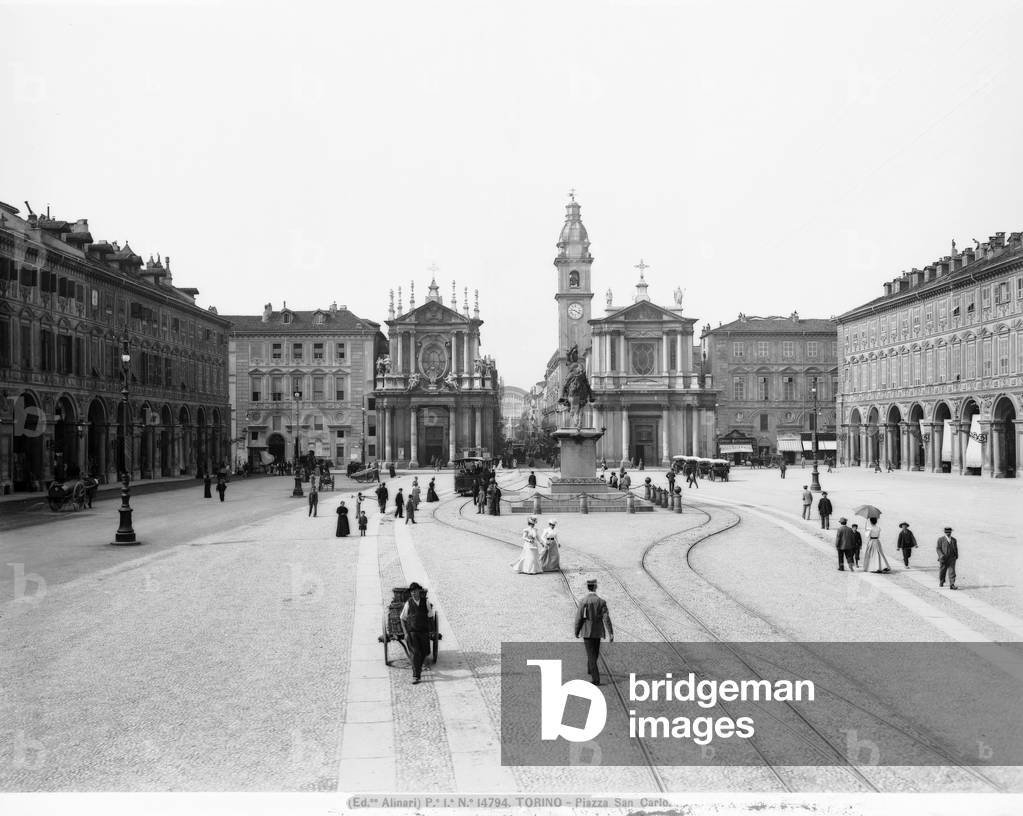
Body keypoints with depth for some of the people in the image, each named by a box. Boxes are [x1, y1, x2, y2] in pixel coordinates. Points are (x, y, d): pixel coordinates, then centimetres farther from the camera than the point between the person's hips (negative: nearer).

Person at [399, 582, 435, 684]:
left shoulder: (426, 602, -3)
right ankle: (416, 676, -9)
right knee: (416, 653, -14)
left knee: (424, 653, 11)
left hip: (424, 632, 2)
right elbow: (403, 619, 3)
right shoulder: (408, 604, -4)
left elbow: (431, 617, 7)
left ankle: (418, 667, 42)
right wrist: (406, 633, -4)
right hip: (412, 633, -2)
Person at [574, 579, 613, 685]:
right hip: (598, 632, 3)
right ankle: (590, 668, 46)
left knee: (591, 655, 1)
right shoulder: (602, 601, -7)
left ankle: (595, 678, -7)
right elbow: (606, 618, -13)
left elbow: (579, 618, -12)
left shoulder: (583, 602, -13)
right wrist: (610, 633, -12)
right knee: (594, 652, 24)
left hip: (587, 632, -3)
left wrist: (576, 632, 2)